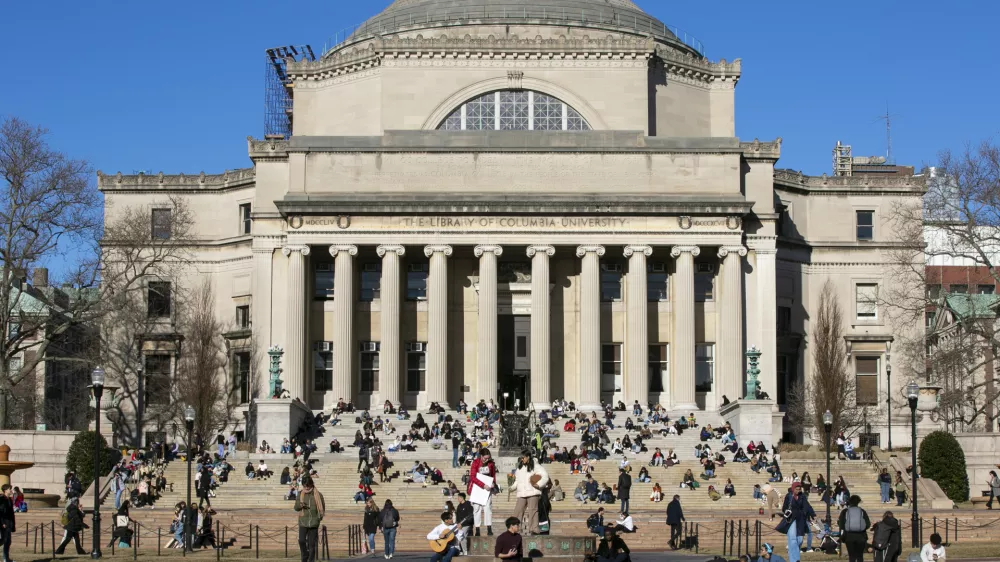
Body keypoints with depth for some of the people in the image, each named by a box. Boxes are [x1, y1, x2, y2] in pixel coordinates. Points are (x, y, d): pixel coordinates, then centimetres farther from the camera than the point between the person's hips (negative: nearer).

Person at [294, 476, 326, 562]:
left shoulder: (318, 495, -1)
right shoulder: (300, 494, 4)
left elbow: (322, 508, 10)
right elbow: (296, 508, 11)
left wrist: (320, 516, -3)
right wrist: (300, 505, -11)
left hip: (314, 522, -1)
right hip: (303, 522, 1)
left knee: (312, 543, 0)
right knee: (301, 541, -12)